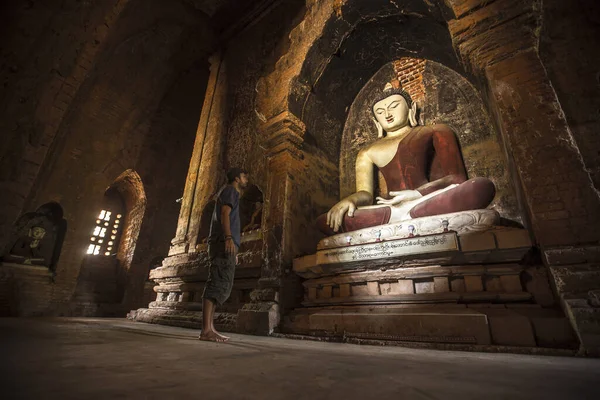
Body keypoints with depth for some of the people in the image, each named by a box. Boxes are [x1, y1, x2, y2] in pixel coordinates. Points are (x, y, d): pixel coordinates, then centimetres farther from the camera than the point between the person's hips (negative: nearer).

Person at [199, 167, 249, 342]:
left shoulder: (228, 193, 32)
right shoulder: (230, 190, 3)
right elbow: (225, 214, -14)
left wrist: (234, 250, 26)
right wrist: (229, 238, -29)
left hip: (223, 244, 10)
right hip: (224, 242, -10)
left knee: (219, 285, 5)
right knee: (219, 284, -16)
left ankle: (209, 329, 4)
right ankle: (206, 330, -19)